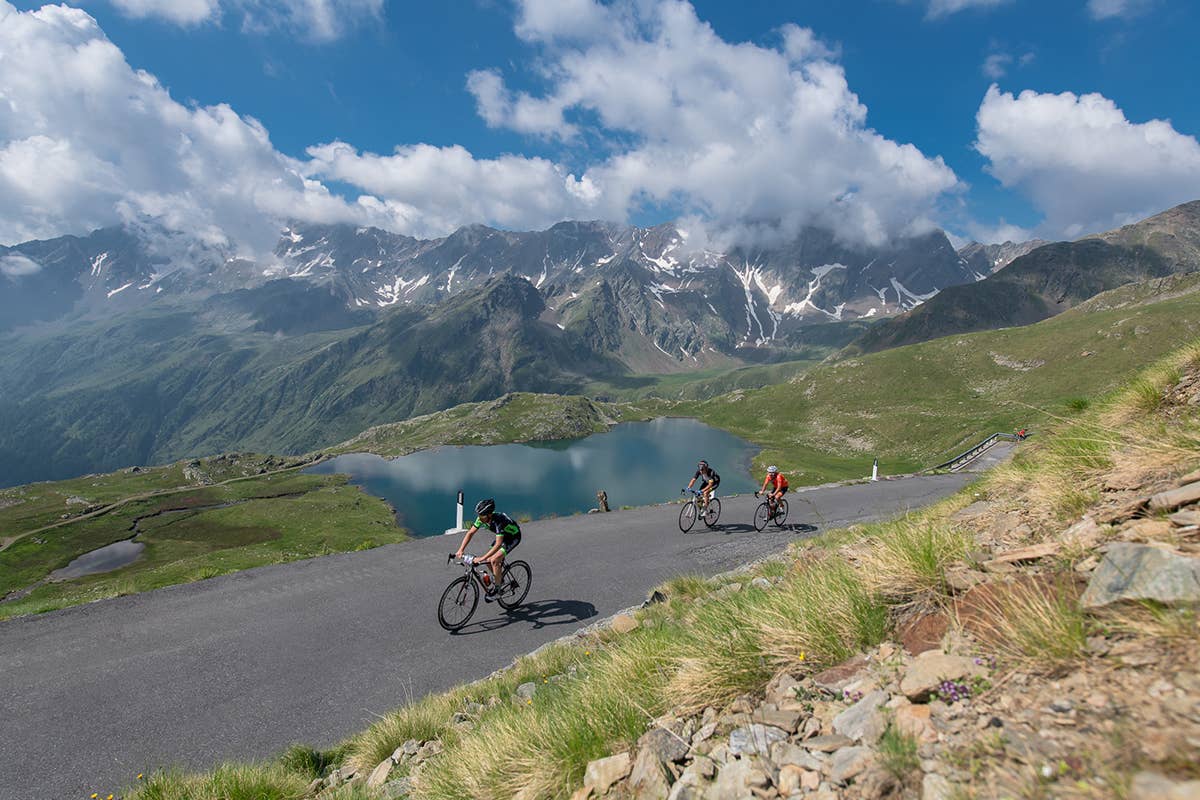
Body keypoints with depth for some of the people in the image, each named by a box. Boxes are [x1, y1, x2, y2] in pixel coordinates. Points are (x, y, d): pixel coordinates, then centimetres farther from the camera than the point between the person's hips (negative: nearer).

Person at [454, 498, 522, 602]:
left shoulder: (498, 521, -39)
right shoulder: (482, 518, -18)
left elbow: (498, 544, -43)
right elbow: (470, 533, -12)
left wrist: (482, 558, -47)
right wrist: (461, 550, -24)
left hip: (513, 536, -7)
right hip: (503, 535, 7)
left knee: (494, 560, -20)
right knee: (488, 560, -1)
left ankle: (496, 588, -3)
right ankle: (499, 578, 25)